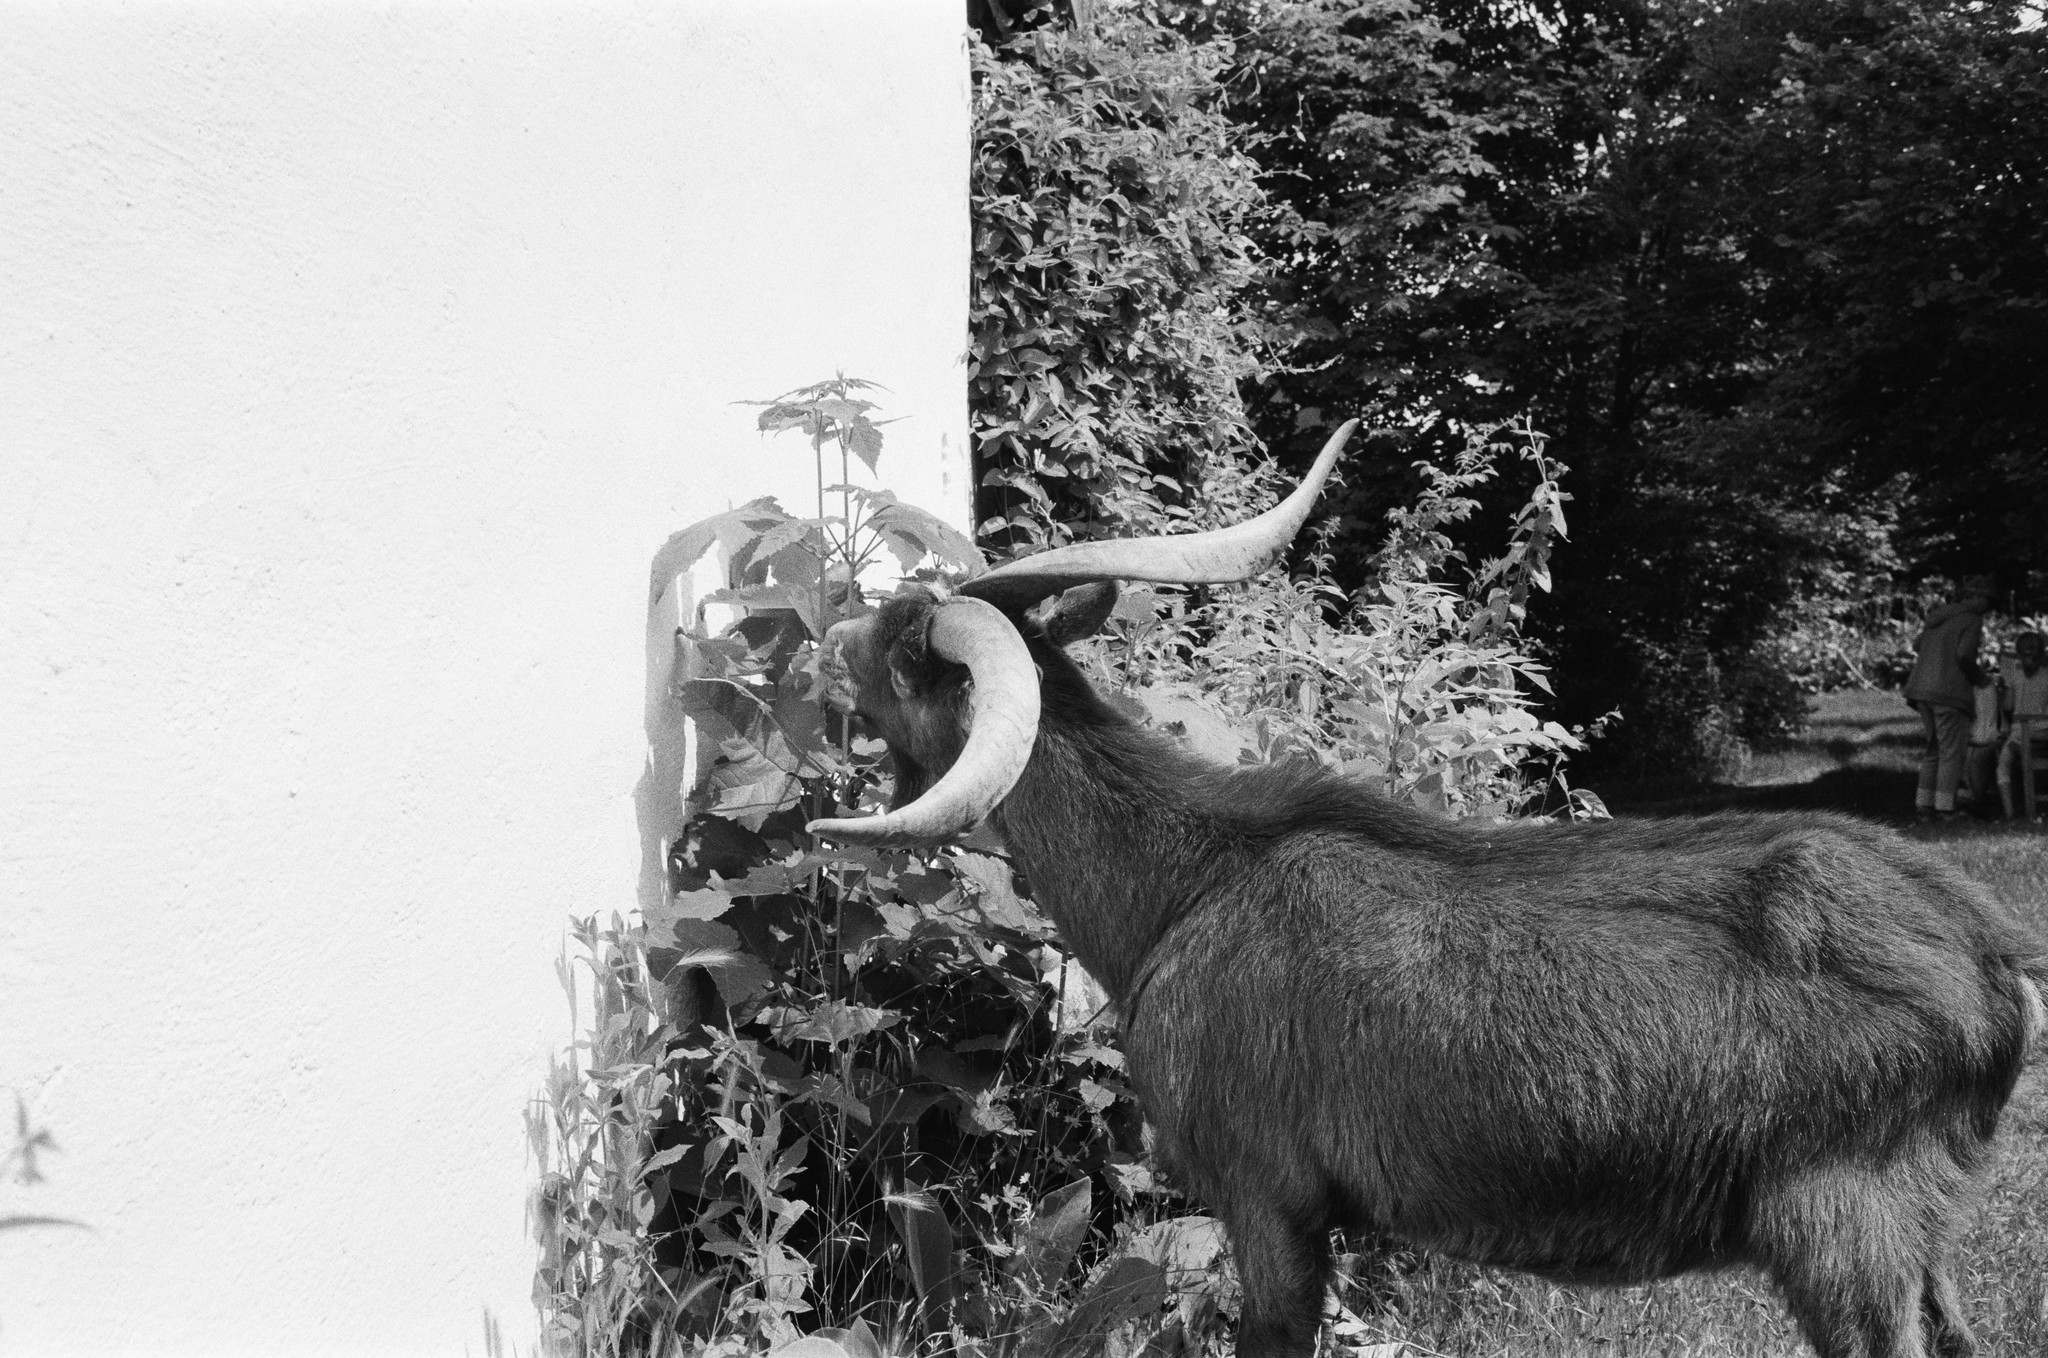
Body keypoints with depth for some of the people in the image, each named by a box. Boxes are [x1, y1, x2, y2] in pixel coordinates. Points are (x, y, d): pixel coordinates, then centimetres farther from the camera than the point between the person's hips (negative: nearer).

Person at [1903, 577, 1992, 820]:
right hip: (1950, 692, -7)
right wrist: (1978, 676, -2)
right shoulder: (1973, 621, -6)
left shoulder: (1938, 617, 16)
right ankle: (1945, 808, -3)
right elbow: (1964, 655, -19)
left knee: (1934, 749, 15)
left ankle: (1923, 805, 11)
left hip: (1922, 690, 7)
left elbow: (1917, 645, 26)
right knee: (1951, 752, -1)